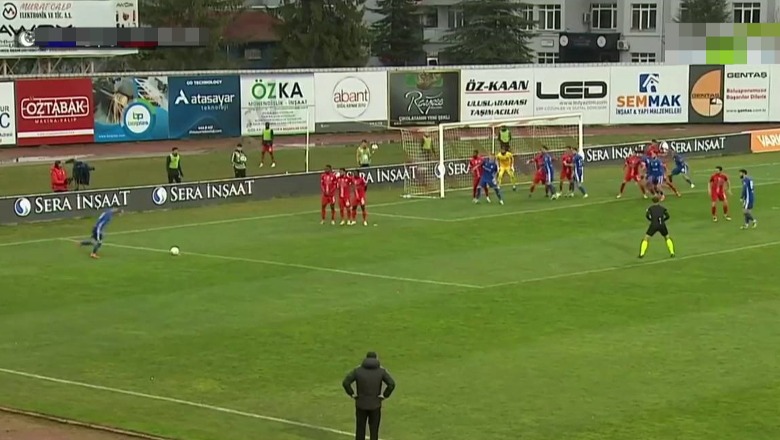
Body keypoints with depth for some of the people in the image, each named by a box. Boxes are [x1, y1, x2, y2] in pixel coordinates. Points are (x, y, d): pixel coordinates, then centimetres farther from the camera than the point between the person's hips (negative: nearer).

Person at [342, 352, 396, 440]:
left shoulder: (358, 370, -6)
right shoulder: (381, 371, -6)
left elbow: (345, 382, -15)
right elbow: (392, 384, -17)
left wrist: (352, 394, -4)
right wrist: (384, 396, -6)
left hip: (361, 404, 0)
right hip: (375, 405, 0)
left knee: (360, 430, 13)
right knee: (374, 430, 9)